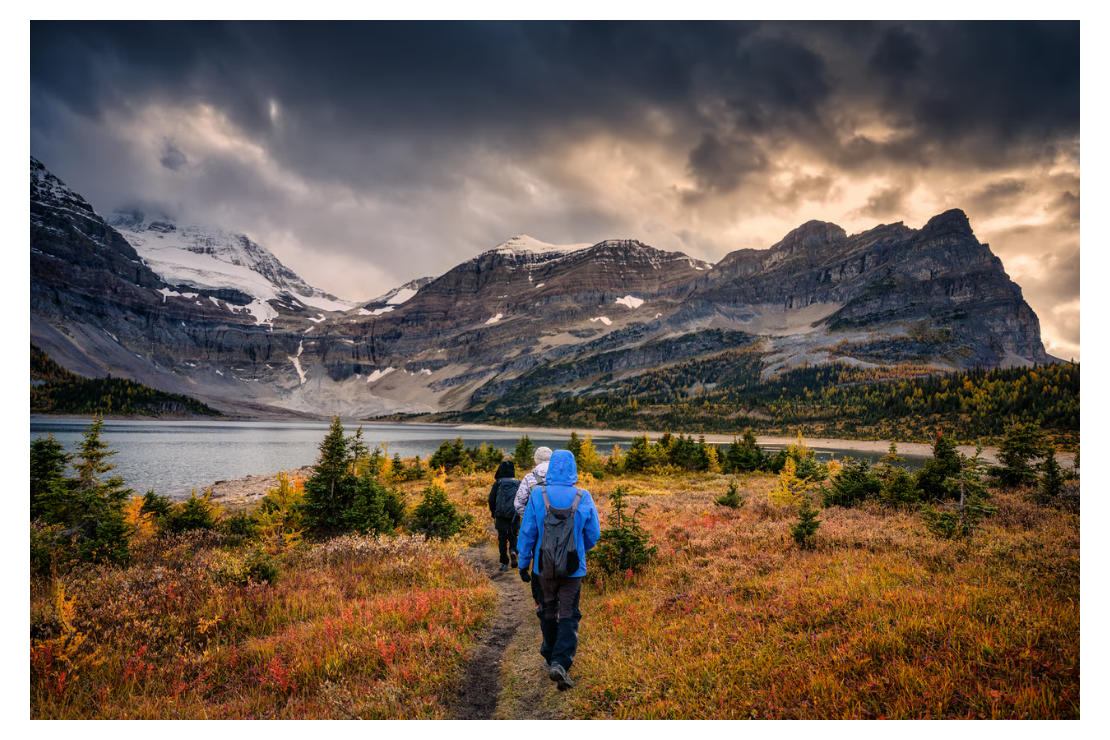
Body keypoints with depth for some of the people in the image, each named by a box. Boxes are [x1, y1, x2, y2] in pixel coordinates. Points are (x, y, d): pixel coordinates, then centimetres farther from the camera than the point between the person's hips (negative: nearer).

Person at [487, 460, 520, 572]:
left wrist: (493, 513, 14)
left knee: (502, 539, 11)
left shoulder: (497, 484, -4)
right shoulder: (518, 484, 0)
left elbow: (491, 500, -2)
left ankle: (504, 564, 11)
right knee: (513, 537, 18)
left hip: (500, 518, -1)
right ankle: (513, 551, -12)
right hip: (514, 518, 1)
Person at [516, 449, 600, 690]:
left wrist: (523, 563, 6)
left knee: (549, 612, 19)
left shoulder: (537, 496, -9)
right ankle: (560, 663, -11)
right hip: (573, 567, -1)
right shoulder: (584, 498, -8)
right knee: (569, 616, 4)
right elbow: (593, 534, 2)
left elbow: (527, 532, -4)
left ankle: (550, 658, 32)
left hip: (545, 566, 1)